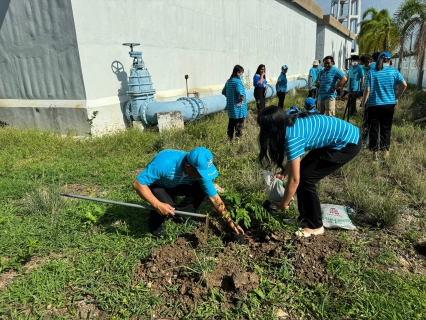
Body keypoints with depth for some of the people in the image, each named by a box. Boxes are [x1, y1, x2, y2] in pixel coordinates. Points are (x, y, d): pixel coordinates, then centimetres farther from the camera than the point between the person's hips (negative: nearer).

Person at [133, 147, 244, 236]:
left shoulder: (201, 169, -25)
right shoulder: (165, 163, -42)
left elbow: (214, 197, -15)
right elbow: (138, 183, -35)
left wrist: (229, 221, -14)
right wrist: (158, 205, -42)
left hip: (176, 185, 4)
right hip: (156, 186, -4)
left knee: (201, 189, -17)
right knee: (167, 207, -33)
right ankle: (156, 222, 2)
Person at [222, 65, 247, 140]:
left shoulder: (229, 81, 7)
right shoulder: (238, 81, -18)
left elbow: (223, 92, 17)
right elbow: (241, 93, -35)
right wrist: (241, 100, -19)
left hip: (230, 107, 8)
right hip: (238, 109, -8)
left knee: (231, 124, 17)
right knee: (239, 125, 3)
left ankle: (230, 138, 25)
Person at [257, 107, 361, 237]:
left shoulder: (292, 137, -26)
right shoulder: (291, 123, -1)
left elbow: (294, 180, -20)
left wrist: (283, 204, -8)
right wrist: (283, 172, 6)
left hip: (348, 143, -9)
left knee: (306, 178, -8)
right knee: (301, 172, 7)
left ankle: (316, 226, 7)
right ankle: (305, 218, 20)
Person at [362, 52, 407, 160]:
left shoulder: (371, 72, -2)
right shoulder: (393, 71, 1)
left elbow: (367, 90, -7)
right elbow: (404, 85, -5)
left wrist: (363, 104, -1)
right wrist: (397, 98, 7)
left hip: (373, 105, -1)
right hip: (389, 105, 2)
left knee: (374, 129, 5)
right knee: (386, 128, 12)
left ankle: (375, 153, 7)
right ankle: (386, 151, 19)